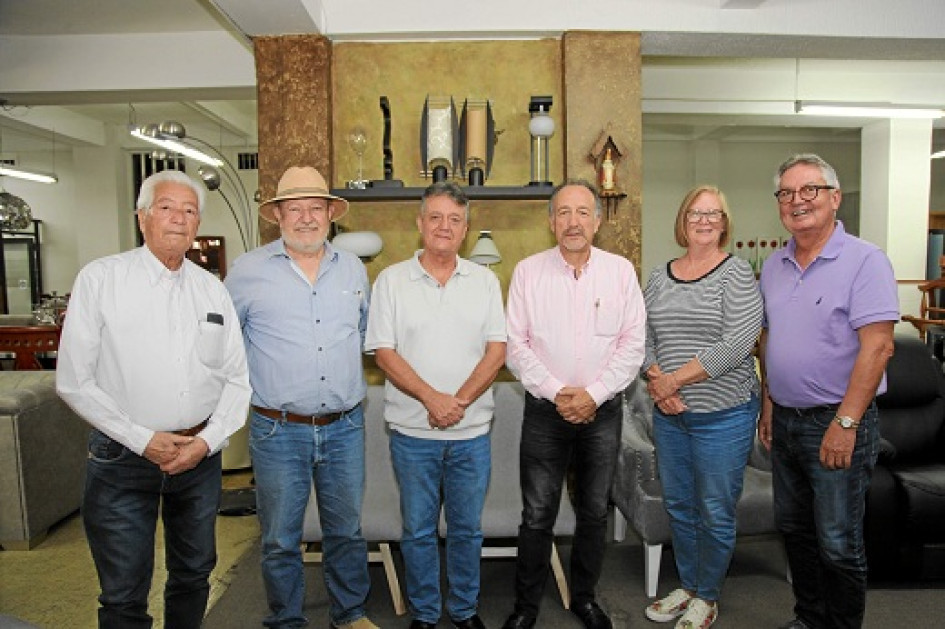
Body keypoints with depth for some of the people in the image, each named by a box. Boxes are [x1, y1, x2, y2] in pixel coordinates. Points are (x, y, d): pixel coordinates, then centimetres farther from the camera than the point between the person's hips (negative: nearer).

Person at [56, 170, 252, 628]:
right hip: (122, 458, -3)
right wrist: (142, 440, -12)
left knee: (194, 578, 19)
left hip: (201, 455, 4)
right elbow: (74, 381, -8)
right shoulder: (100, 278, -6)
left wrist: (208, 440, -8)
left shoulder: (212, 289, 5)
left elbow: (236, 378, 5)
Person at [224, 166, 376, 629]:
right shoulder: (248, 270, -4)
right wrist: (250, 383, 4)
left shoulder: (353, 269, 7)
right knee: (280, 540, 12)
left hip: (345, 426, 3)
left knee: (347, 531, 16)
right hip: (278, 430, -3)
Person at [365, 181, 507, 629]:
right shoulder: (391, 280, -1)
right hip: (412, 430, -1)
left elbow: (497, 351, -1)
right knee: (418, 530, 12)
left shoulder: (485, 281, 4)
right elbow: (384, 352, -6)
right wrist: (432, 399, -16)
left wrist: (459, 401, -14)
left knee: (467, 528, 14)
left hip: (472, 431, 2)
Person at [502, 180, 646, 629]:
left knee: (594, 513, 15)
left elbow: (633, 343, -3)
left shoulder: (621, 271, 0)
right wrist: (555, 392, -13)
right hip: (544, 411, -1)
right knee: (537, 515, 6)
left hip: (602, 411, 1)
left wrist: (594, 393, -12)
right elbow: (515, 345, -4)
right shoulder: (527, 271, -2)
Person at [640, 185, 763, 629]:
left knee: (715, 513, 8)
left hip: (723, 414, -4)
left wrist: (674, 379, -17)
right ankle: (687, 586, 37)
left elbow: (737, 343, -18)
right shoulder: (659, 277, 7)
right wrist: (656, 380, -12)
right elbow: (642, 336, 6)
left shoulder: (737, 274, -7)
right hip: (669, 414, 5)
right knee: (678, 507, 17)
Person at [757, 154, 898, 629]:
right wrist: (768, 402, 11)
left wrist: (846, 423, -22)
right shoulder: (773, 267, 8)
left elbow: (877, 346, -19)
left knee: (838, 544, 5)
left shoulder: (865, 261, -13)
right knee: (794, 528, 19)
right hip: (785, 420, 7)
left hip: (838, 423, -7)